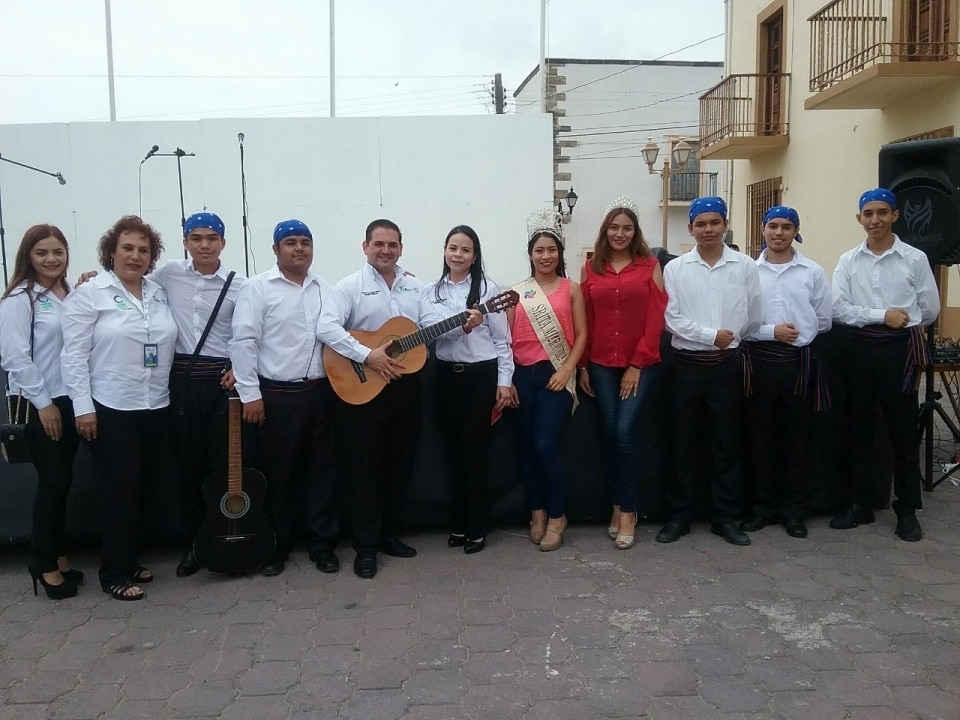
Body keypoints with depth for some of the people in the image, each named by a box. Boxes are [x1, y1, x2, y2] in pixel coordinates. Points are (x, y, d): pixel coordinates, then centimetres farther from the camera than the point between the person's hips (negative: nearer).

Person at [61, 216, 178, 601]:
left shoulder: (160, 294, 10)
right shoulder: (89, 293, -6)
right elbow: (73, 354, -9)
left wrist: (170, 392, 7)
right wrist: (83, 407, -14)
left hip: (154, 406, 5)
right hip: (110, 408, -5)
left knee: (142, 483, 11)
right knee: (120, 486, -2)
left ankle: (131, 559, 27)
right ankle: (114, 572, 11)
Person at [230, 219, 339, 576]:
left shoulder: (325, 289, 12)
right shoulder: (258, 287, -4)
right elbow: (243, 341, -9)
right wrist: (250, 393, -13)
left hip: (321, 392, 4)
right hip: (277, 395, -4)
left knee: (322, 469, 10)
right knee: (278, 473, 6)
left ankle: (323, 543, 22)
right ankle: (276, 547, 21)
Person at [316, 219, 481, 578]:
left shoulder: (414, 286, 11)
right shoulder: (350, 286, -6)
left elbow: (432, 325, 4)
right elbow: (326, 327, -19)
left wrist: (463, 325, -14)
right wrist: (367, 355, -26)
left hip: (405, 385, 5)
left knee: (400, 464, 12)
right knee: (366, 466, 1)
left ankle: (390, 534, 27)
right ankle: (366, 545, 11)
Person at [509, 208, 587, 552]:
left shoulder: (571, 288, 4)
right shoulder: (518, 292, 9)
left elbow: (581, 334, 1)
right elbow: (507, 337, 7)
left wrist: (566, 371, -11)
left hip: (555, 375, -3)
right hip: (522, 375, 3)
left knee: (545, 445, -10)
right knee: (527, 445, 7)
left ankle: (557, 515, 8)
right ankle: (537, 512, 22)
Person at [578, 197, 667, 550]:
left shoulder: (650, 266, 0)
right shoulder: (591, 268, 7)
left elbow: (656, 318, -4)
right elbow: (584, 319, 7)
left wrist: (638, 364, -9)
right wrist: (582, 365, 4)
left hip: (641, 365, -2)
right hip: (601, 365, 3)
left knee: (626, 432, -9)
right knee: (609, 433, 6)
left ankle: (628, 511, 5)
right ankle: (617, 506, 20)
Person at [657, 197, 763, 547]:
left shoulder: (745, 266, 1)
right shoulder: (675, 268, 1)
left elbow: (754, 317, 3)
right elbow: (673, 319, -6)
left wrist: (731, 339, 5)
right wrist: (711, 335, -12)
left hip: (727, 364, 0)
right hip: (688, 364, 0)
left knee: (727, 443, 7)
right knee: (685, 444, 7)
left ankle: (725, 517, 19)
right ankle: (679, 516, 17)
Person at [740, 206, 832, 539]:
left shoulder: (813, 272, 3)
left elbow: (824, 320, 6)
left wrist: (797, 333, 1)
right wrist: (771, 331, -14)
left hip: (799, 361, 0)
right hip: (760, 360, 0)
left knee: (798, 438, 8)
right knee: (761, 437, 8)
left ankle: (795, 509, 20)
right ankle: (765, 506, 21)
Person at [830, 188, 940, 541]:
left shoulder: (915, 259, -2)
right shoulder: (848, 261, 4)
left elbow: (930, 310, 2)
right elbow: (838, 309, -6)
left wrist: (901, 323, 8)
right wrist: (882, 316, -13)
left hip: (899, 348, -2)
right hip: (859, 348, 2)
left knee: (903, 431, 6)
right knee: (858, 430, 10)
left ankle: (907, 510, 18)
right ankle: (859, 504, 22)